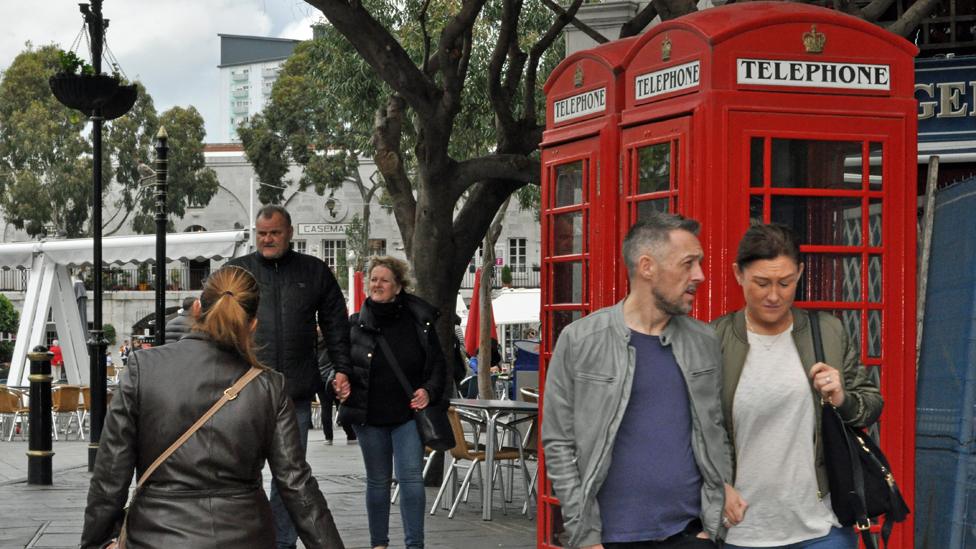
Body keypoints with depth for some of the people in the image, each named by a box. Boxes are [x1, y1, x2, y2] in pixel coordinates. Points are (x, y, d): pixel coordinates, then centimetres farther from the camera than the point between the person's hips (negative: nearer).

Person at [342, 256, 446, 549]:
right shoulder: (356, 324, -1)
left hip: (408, 413, -1)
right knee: (377, 481, 11)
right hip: (370, 415, 1)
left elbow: (438, 363, 4)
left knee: (411, 477, -9)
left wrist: (429, 391, -12)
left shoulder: (418, 322, -3)